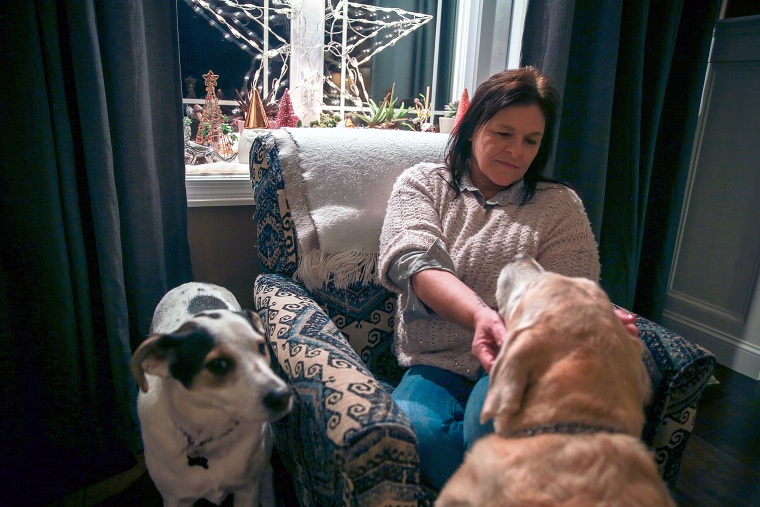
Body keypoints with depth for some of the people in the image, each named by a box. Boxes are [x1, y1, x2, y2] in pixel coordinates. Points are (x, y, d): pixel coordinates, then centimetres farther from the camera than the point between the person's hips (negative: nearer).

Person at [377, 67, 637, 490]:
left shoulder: (560, 205, 12)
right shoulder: (422, 183, 10)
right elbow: (415, 261, -8)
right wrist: (480, 315, -28)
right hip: (438, 364, 1)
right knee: (413, 430, -32)